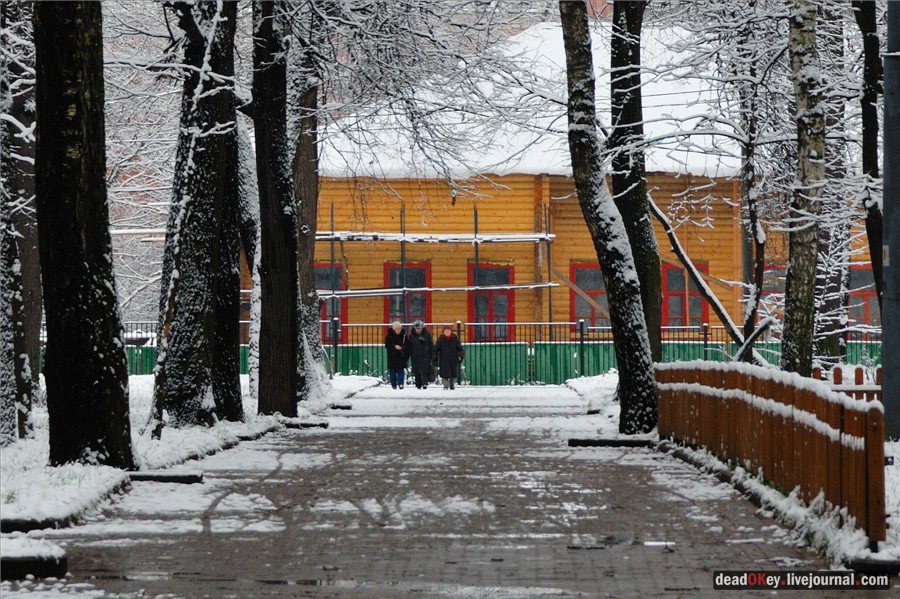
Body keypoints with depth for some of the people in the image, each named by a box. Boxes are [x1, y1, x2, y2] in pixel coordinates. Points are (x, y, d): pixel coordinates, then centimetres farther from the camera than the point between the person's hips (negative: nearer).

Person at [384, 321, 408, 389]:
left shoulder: (403, 335, 0)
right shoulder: (389, 335, -4)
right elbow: (387, 345, -7)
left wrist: (407, 356, 1)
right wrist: (394, 346, -22)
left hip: (401, 357, 0)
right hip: (392, 357, 0)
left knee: (401, 370, -6)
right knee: (392, 371, 4)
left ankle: (400, 383, -7)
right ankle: (393, 385, 14)